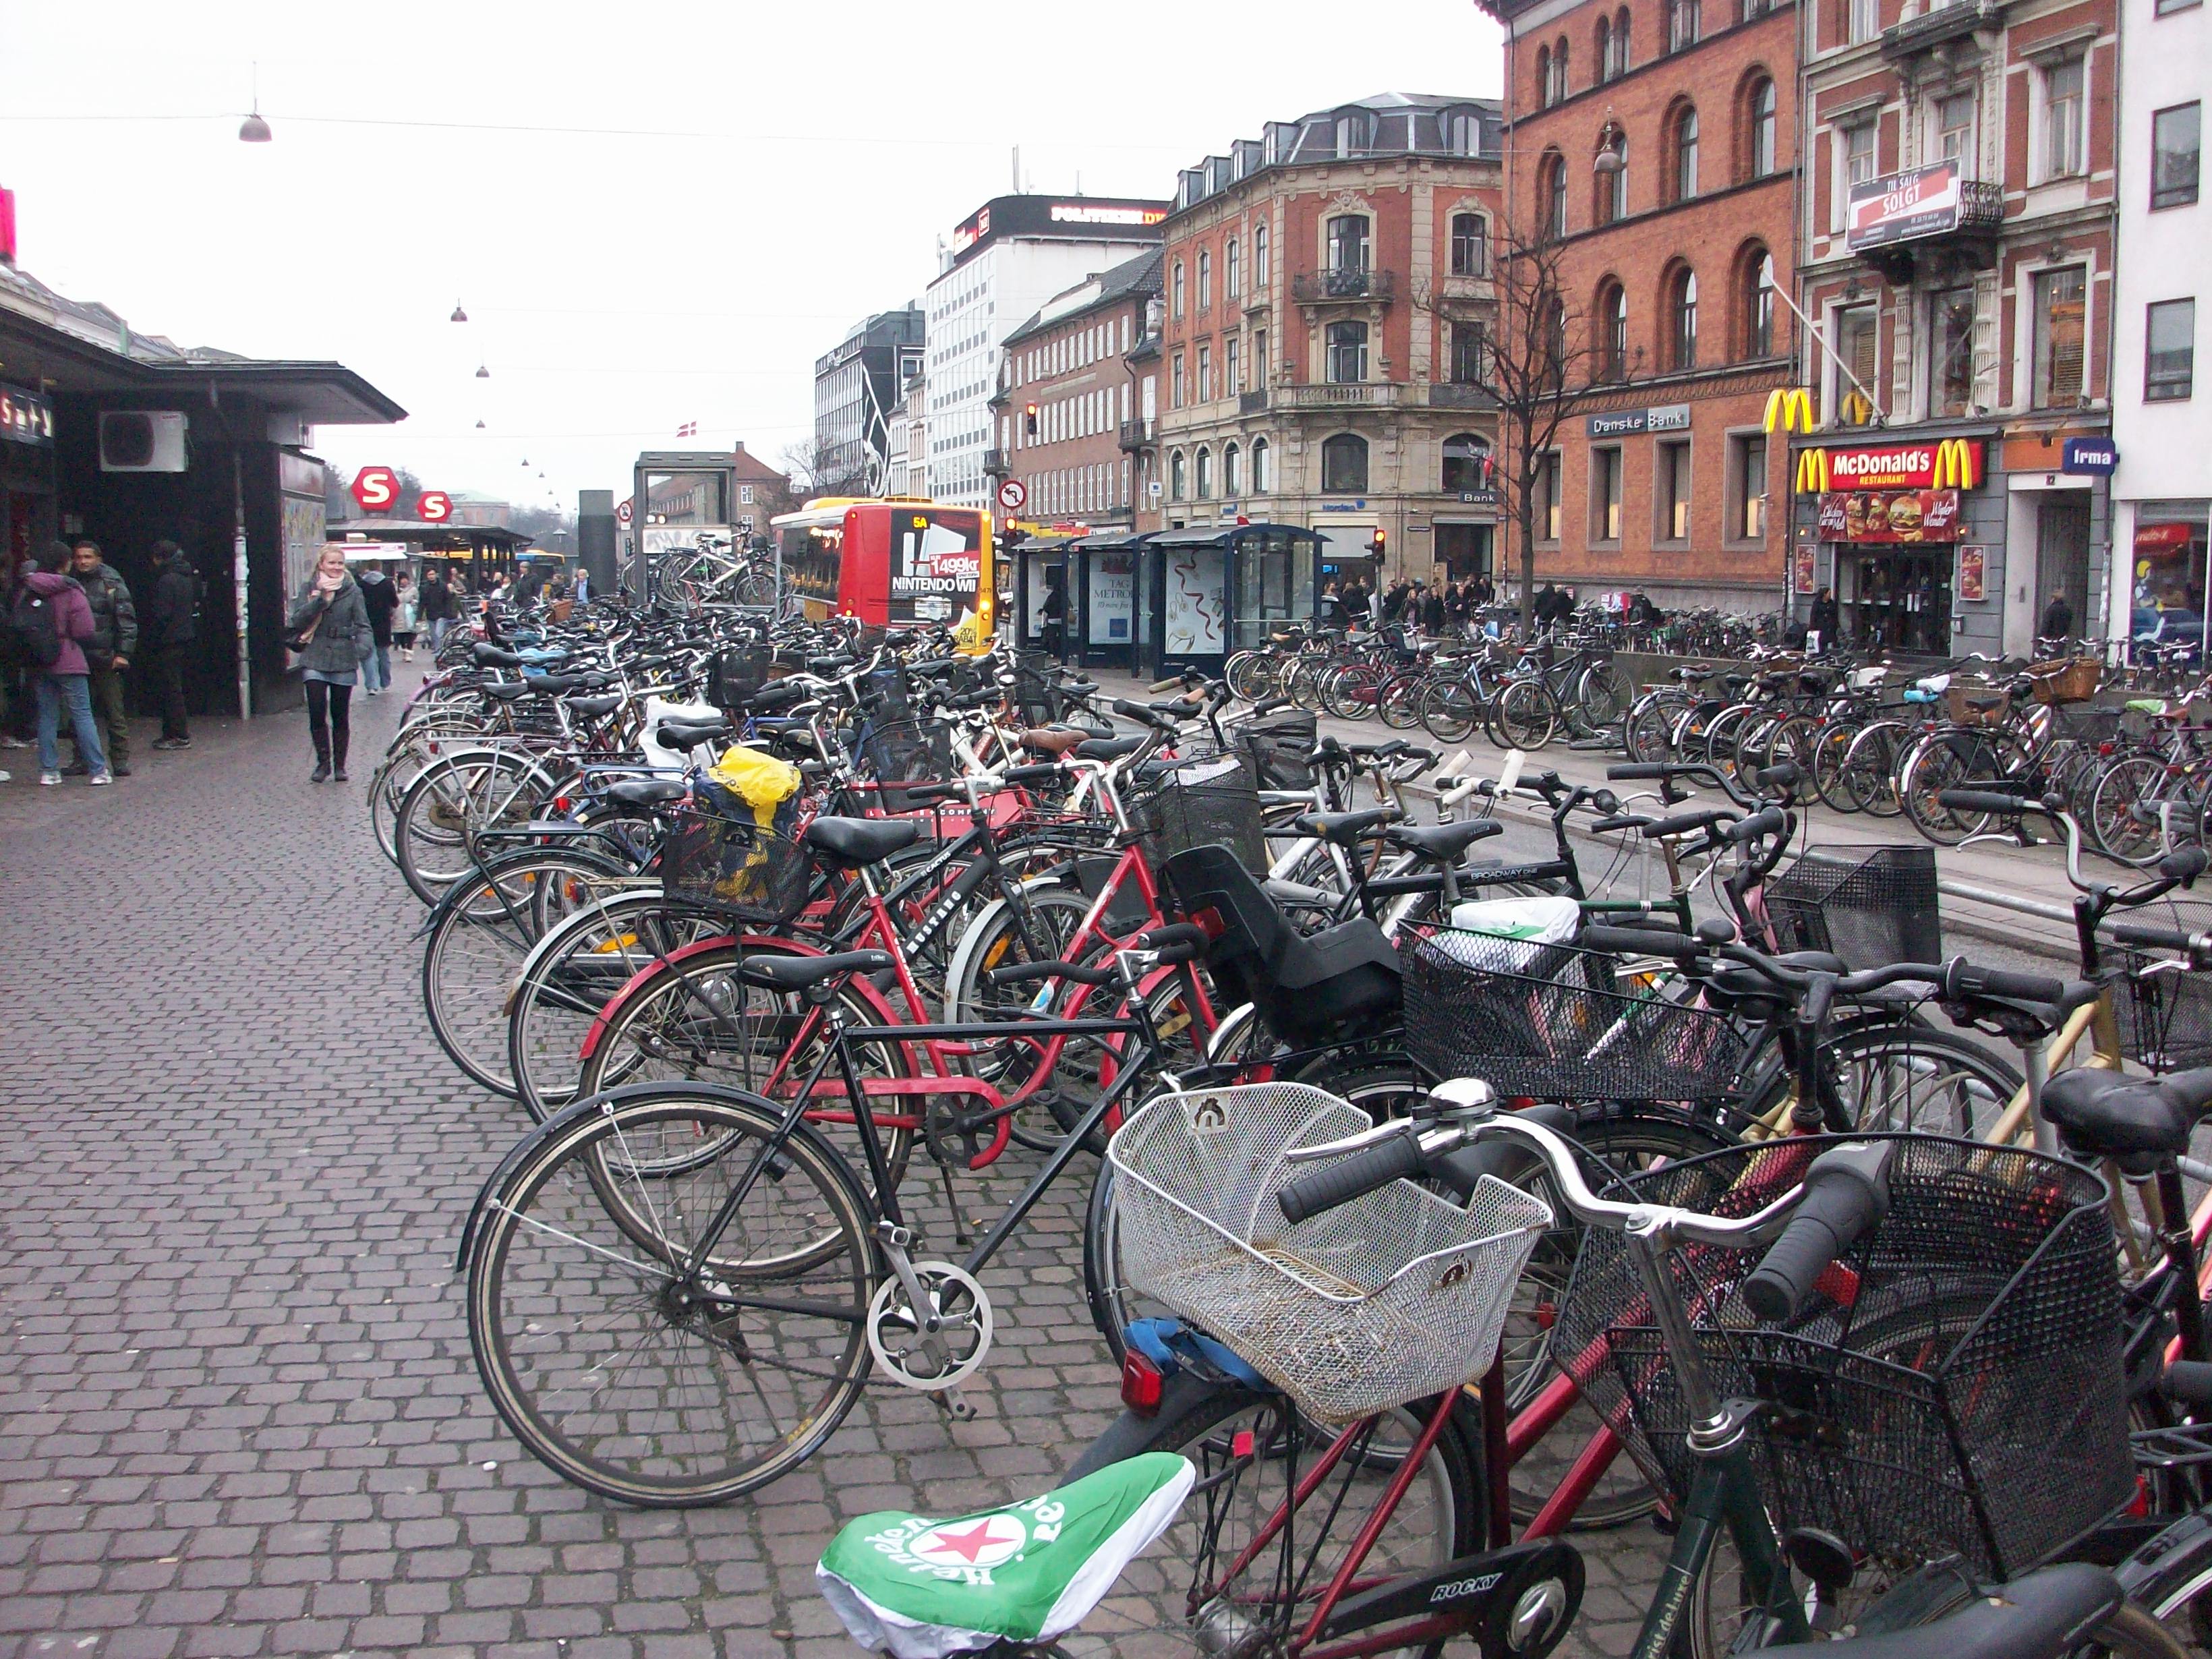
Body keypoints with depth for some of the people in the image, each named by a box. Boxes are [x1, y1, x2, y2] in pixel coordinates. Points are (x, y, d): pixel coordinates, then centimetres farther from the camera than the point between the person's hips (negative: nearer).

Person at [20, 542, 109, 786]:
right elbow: (86, 632, -14)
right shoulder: (72, 592, -11)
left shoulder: (27, 591, 4)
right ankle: (98, 770, -2)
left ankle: (48, 770, 10)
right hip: (69, 662, -5)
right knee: (83, 715, -1)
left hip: (39, 664, 5)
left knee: (47, 716, 12)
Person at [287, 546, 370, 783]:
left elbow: (363, 626, 1)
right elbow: (298, 620, -5)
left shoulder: (352, 591, 4)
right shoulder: (310, 589, 6)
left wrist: (363, 647, -18)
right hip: (316, 659, 0)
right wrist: (321, 600, -16)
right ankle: (323, 762, 7)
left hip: (344, 660, 0)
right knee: (317, 712, -8)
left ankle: (339, 765, 16)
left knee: (340, 715, 4)